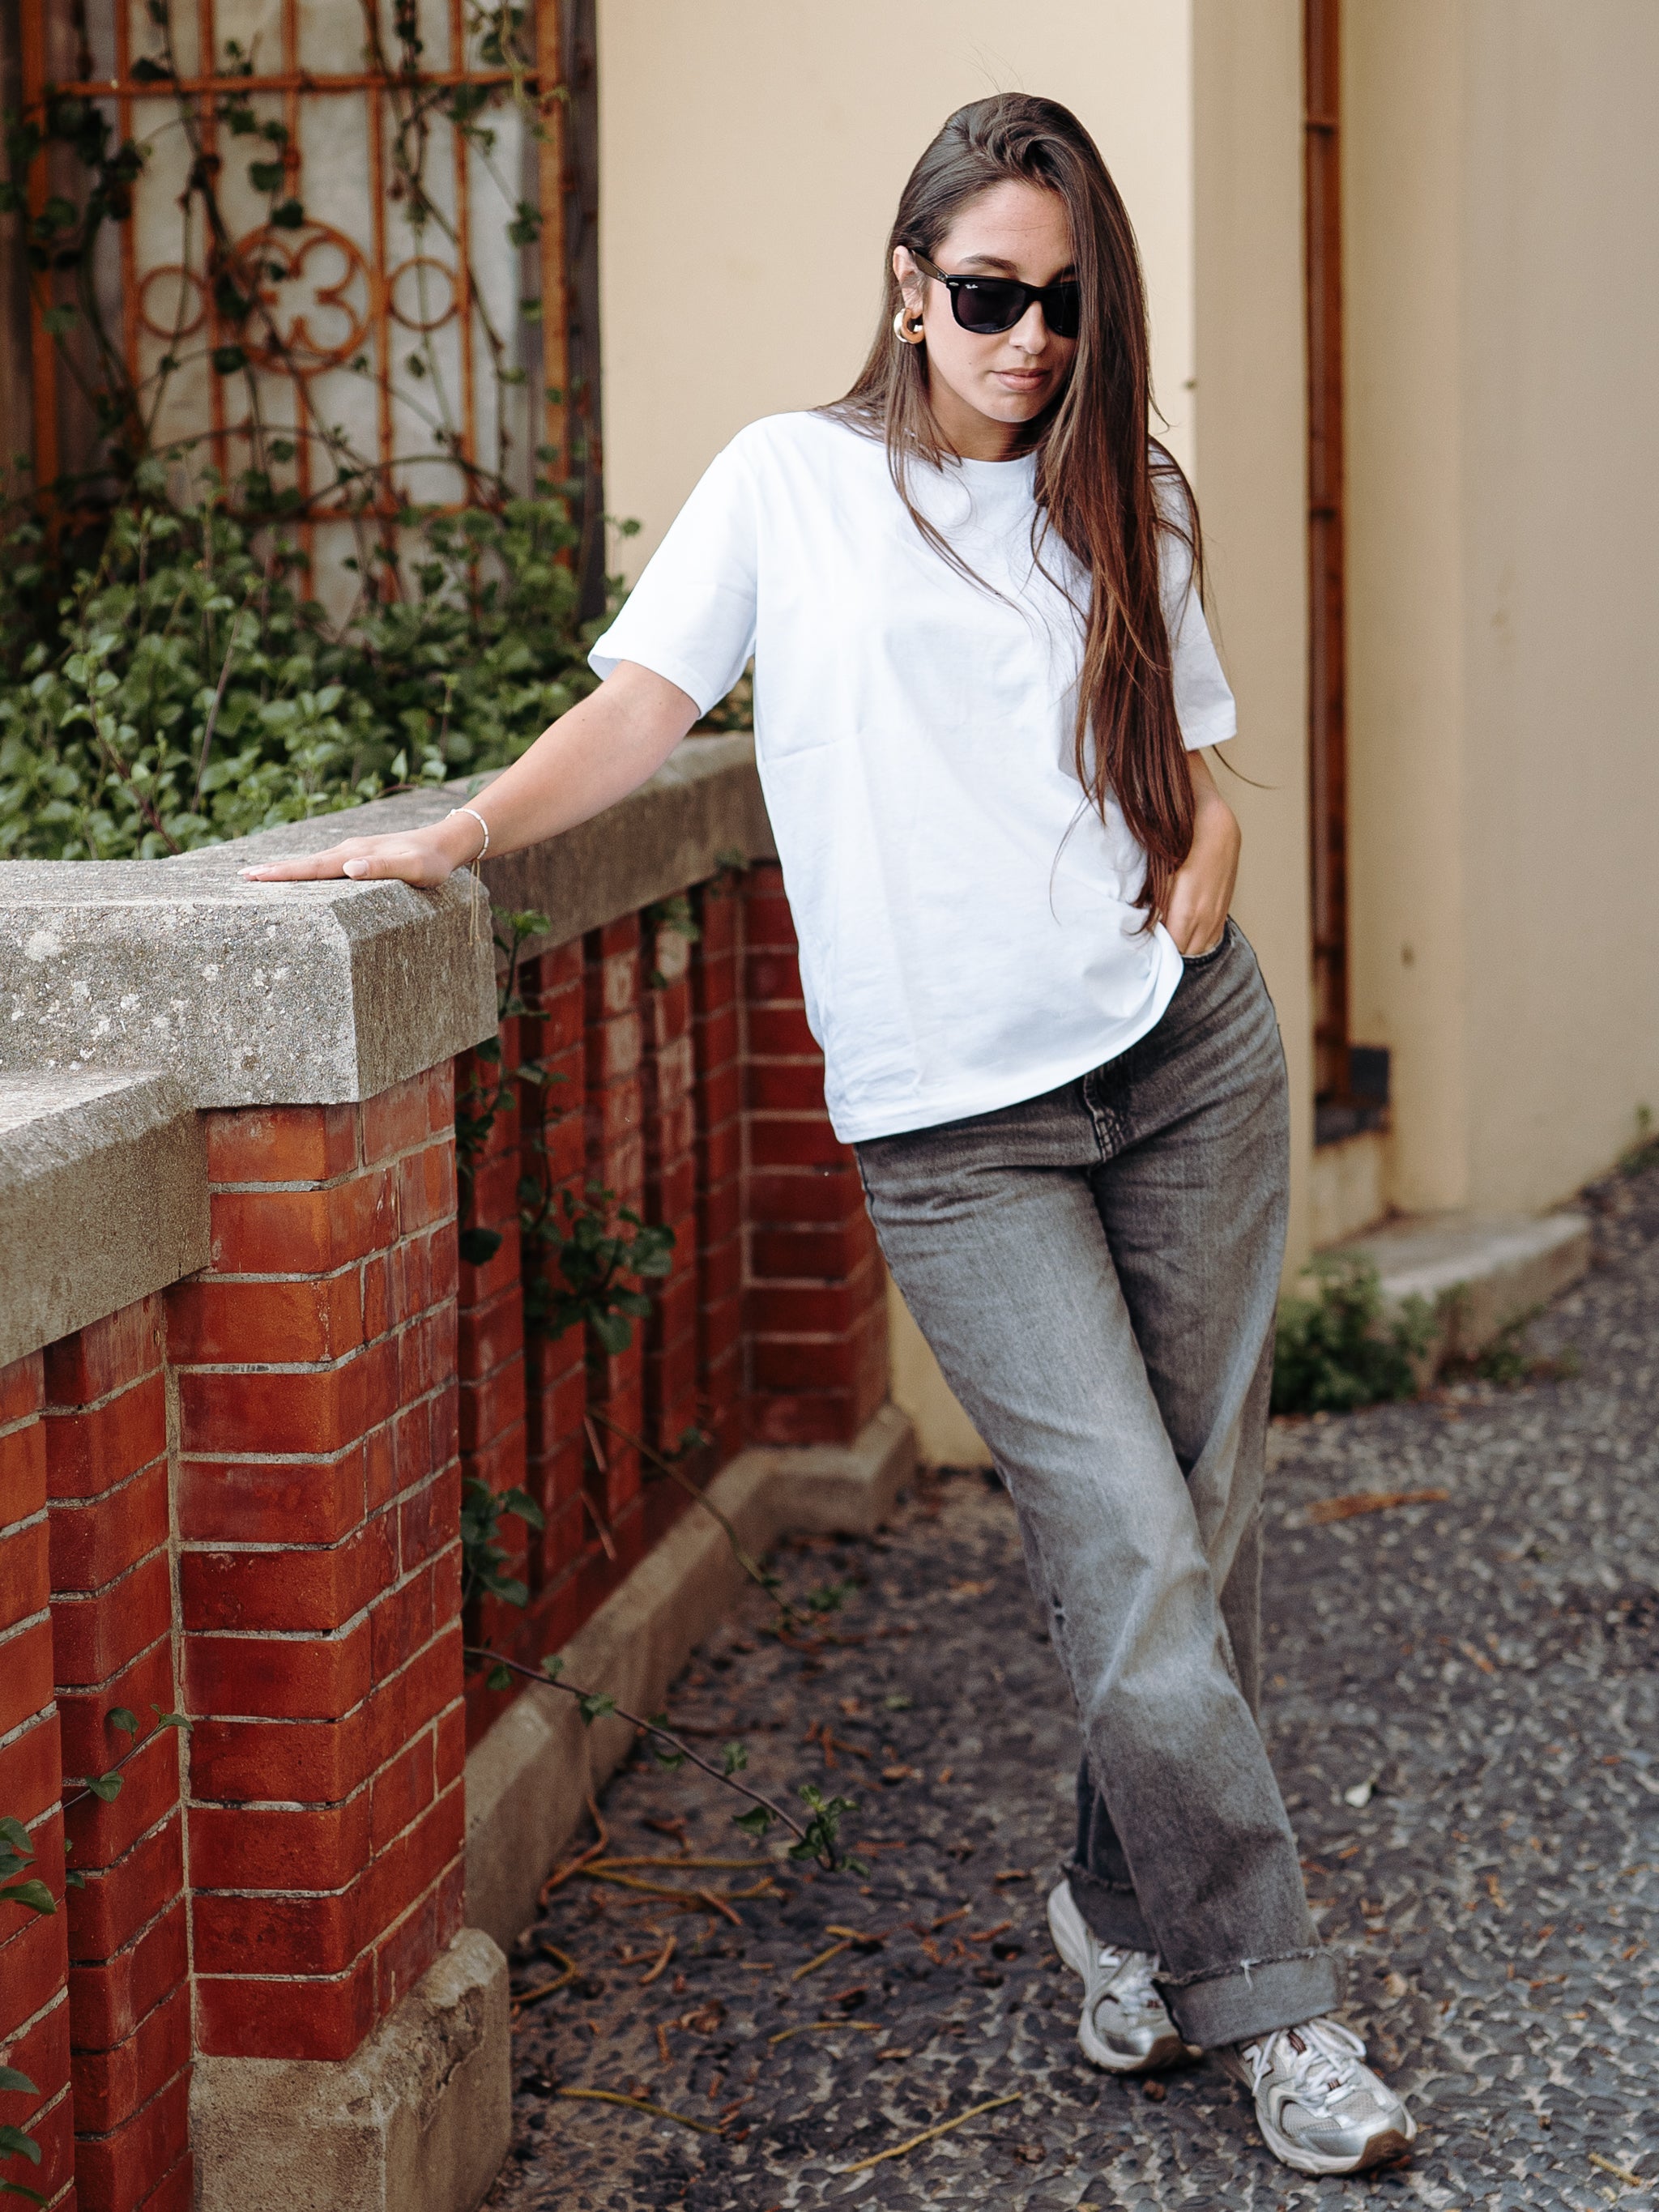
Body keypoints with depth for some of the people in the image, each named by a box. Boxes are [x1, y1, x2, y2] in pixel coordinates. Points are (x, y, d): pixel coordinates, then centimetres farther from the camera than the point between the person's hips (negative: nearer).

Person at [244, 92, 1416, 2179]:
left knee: (1200, 1524, 6)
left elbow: (1194, 777, 17)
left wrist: (1184, 917, -1)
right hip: (952, 1121, -4)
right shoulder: (793, 481, 4)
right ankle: (1265, 1989, 3)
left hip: (1188, 1063, 4)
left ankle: (1128, 1909, 27)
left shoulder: (1123, 510, 13)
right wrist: (449, 839, -8)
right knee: (1131, 1552, -9)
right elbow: (642, 704, 3)